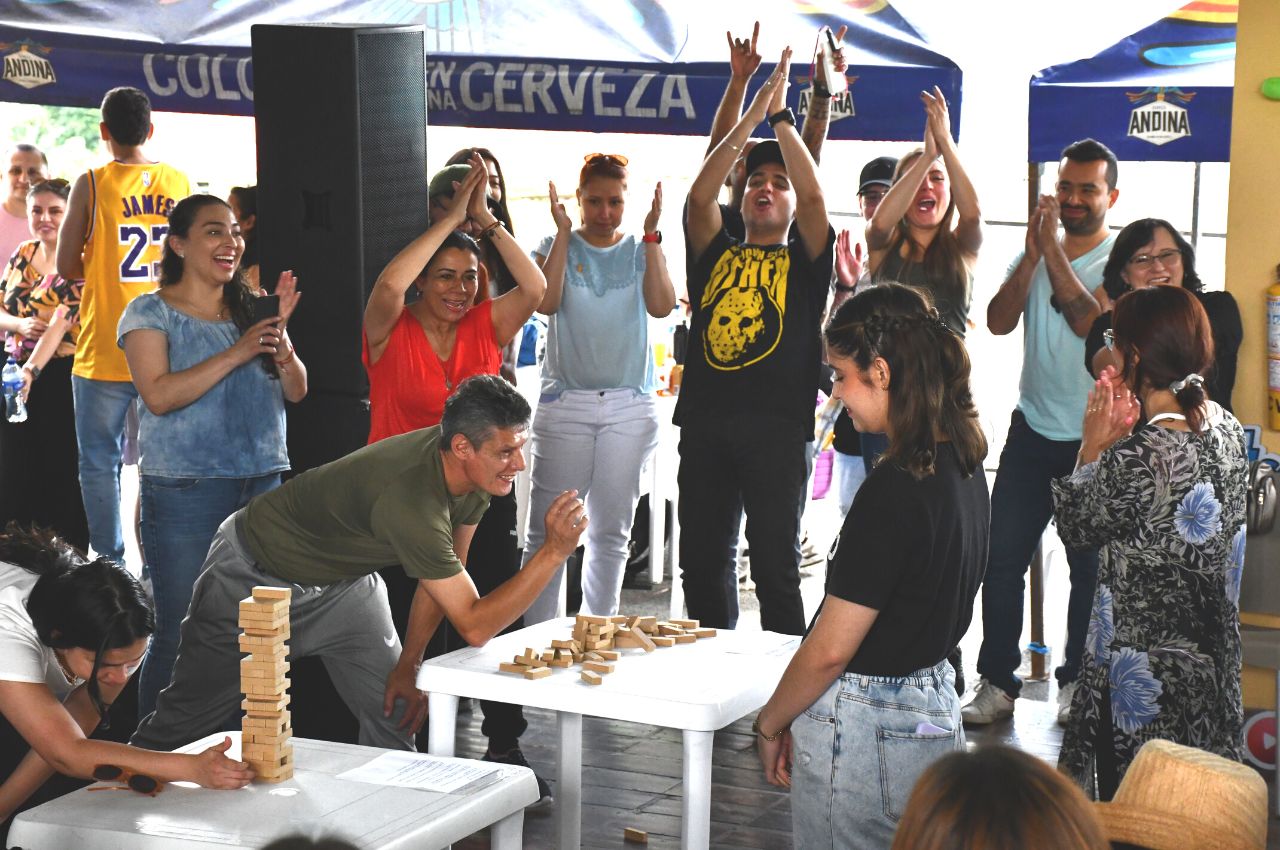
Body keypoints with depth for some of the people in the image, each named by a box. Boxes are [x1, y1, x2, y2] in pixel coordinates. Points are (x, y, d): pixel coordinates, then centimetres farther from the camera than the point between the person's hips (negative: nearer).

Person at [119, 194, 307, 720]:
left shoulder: (249, 310, 12)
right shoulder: (151, 313, -2)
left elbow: (296, 392, 7)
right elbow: (159, 395, -16)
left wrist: (279, 335, -10)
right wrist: (236, 353, -19)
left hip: (262, 485, 5)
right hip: (185, 493, -5)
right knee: (180, 637, -4)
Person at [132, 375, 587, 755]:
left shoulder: (475, 471, -17)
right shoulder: (409, 501, -42)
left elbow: (443, 574, -2)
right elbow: (474, 625, -38)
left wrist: (409, 666, -4)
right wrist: (554, 551, -44)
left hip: (344, 582, 8)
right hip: (257, 573, -7)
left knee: (396, 716, -1)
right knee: (187, 718, 7)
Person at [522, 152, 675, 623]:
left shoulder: (641, 251, 9)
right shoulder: (557, 247, 6)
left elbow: (662, 306, -7)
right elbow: (545, 302, -12)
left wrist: (651, 236, -11)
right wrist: (563, 233, -11)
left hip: (630, 406, 2)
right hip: (565, 403, -2)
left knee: (611, 531, 7)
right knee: (548, 529, -5)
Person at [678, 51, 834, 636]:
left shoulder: (804, 260, 10)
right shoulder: (717, 255, 16)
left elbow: (813, 196, -7)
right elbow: (699, 196, 0)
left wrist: (781, 115, -6)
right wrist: (752, 115, -3)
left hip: (775, 428, -3)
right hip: (705, 423, 4)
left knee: (775, 565, -1)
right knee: (702, 561, 9)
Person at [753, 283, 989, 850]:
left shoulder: (894, 490, -24)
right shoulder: (963, 464, 1)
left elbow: (831, 649, -20)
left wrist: (769, 724, -6)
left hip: (863, 728, -9)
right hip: (936, 711, 9)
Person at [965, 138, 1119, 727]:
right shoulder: (1035, 251, 9)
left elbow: (1090, 321, -20)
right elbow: (999, 321, -4)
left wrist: (1053, 250, -18)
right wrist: (1033, 252, -14)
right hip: (1032, 432, 4)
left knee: (1089, 567, 5)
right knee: (1003, 559, 0)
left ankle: (1077, 682, 19)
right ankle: (996, 683, 7)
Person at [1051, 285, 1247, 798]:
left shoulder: (1138, 457, -27)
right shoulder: (1226, 428, -2)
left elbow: (1076, 528, -10)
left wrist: (1092, 447, -4)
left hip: (1142, 670, -8)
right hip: (1212, 659, 8)